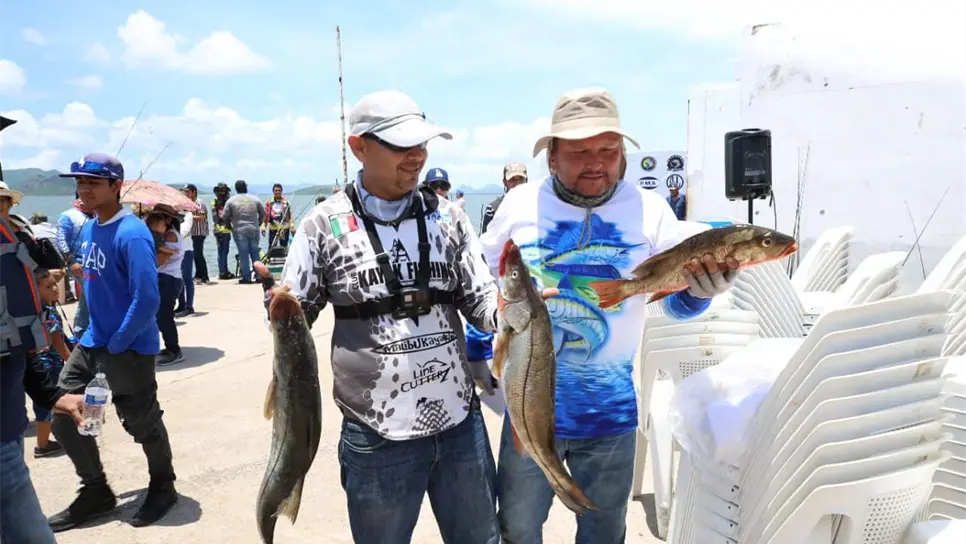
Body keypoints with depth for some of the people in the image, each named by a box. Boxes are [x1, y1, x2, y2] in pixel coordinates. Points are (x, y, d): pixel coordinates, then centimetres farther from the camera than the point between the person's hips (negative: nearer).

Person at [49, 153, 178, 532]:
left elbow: (147, 299, -25)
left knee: (142, 423, 6)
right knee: (64, 415, 10)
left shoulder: (131, 234, -21)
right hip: (93, 341, 9)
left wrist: (116, 344, -17)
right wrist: (97, 335, 13)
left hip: (130, 347, -8)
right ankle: (95, 492, 28)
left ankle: (162, 489, 30)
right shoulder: (89, 228, 7)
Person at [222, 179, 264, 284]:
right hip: (254, 230, 2)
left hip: (239, 230, -2)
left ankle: (246, 277, 1)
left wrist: (230, 224, 17)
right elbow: (263, 213, 11)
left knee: (243, 254, 1)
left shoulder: (231, 200, -2)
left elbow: (224, 216, 0)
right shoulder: (255, 199, 4)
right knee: (255, 253, 9)